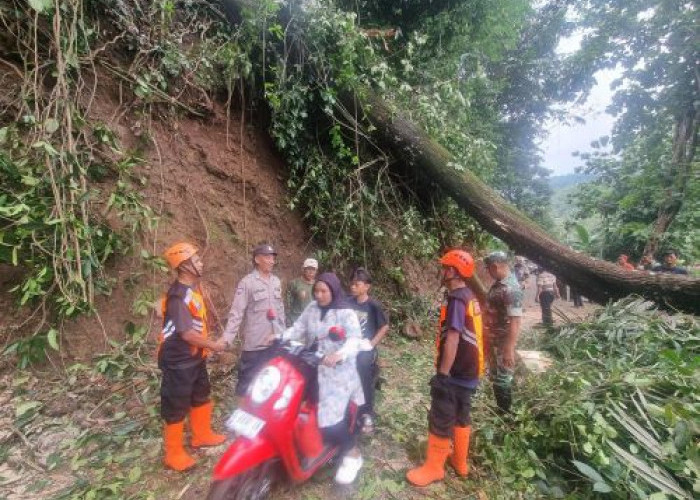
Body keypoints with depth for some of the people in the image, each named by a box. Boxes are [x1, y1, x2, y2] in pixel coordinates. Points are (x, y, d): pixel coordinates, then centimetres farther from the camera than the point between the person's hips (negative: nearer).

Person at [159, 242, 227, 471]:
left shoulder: (193, 286, 4)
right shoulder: (178, 295, -26)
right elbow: (187, 333, -27)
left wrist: (207, 343, 10)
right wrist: (213, 345, -14)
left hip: (195, 356, 9)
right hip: (178, 361, -9)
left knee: (201, 397, 23)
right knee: (176, 407, 7)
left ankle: (202, 435, 43)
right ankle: (174, 454, 25)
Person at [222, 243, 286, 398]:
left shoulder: (276, 282, 9)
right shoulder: (247, 282, -11)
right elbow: (236, 313, -16)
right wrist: (227, 338, -24)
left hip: (276, 342, 6)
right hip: (255, 345, -6)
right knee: (248, 382, 5)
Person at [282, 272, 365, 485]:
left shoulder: (346, 313, -11)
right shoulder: (311, 308, 7)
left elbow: (355, 339, -22)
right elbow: (298, 328, 5)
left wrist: (339, 355, -40)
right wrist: (280, 337, -12)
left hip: (338, 371, -6)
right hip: (313, 368, 6)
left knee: (330, 416, -13)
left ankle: (352, 453, 13)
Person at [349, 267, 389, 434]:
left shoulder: (373, 305, -13)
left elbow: (384, 327, -5)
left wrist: (372, 344, -9)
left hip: (365, 351, -3)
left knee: (366, 384, 9)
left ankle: (367, 416, 27)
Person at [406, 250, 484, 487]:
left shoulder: (456, 299, -22)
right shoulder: (470, 297, 6)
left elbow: (452, 339, -26)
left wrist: (442, 373, -22)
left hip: (454, 372, -9)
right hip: (470, 371, 9)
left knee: (440, 420, 4)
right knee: (462, 416, 21)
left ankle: (434, 467, 18)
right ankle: (460, 462, 35)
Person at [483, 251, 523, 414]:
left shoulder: (510, 289, -24)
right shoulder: (497, 284, 6)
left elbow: (515, 321, -27)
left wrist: (509, 349, -27)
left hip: (502, 344, -9)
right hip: (492, 341, 9)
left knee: (502, 379, 5)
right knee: (495, 377, 20)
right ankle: (501, 410, 36)